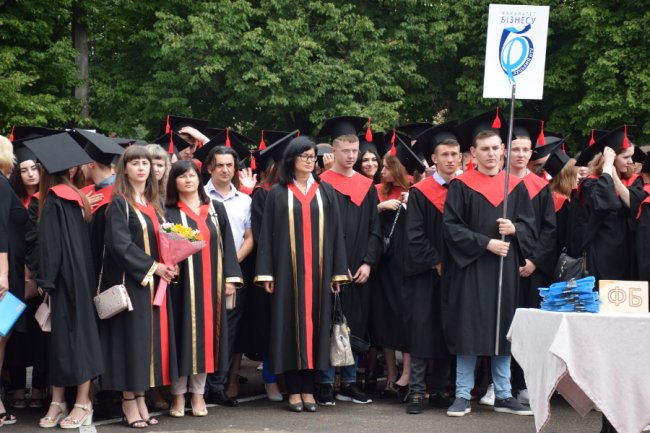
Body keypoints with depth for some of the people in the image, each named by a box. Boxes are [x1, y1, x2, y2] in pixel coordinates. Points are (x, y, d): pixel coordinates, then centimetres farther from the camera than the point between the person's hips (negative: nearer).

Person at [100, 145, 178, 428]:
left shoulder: (153, 203, 15)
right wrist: (152, 267, -18)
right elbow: (120, 245, -16)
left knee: (150, 338, 6)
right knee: (131, 337, -5)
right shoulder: (119, 203, -7)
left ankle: (140, 400, 12)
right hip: (130, 281, -7)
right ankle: (128, 404, 3)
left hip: (155, 282, 7)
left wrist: (169, 264, -2)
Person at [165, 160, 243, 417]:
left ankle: (198, 393, 13)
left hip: (210, 282, 3)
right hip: (182, 282, -3)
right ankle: (178, 394, 7)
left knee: (205, 331, 4)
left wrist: (230, 278, 2)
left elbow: (226, 243, 9)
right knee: (184, 332, -2)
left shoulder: (215, 209, 12)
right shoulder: (169, 212, 3)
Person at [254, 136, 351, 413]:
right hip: (288, 270, -2)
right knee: (290, 322, -1)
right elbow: (268, 233, 1)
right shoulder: (278, 193, 4)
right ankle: (294, 389, 4)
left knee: (314, 322, 2)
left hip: (318, 270, 2)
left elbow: (335, 232, 7)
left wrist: (338, 271, 1)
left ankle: (308, 388, 8)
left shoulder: (325, 192, 9)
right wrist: (266, 273, -7)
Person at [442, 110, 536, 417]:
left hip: (505, 268, 3)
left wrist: (514, 229, -13)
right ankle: (463, 395, 6)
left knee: (502, 330, 7)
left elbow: (530, 225, 9)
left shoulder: (516, 186, 9)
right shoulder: (461, 186, -1)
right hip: (470, 267, -3)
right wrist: (486, 243, -15)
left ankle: (503, 395, 15)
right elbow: (451, 227, -7)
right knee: (467, 330, -2)